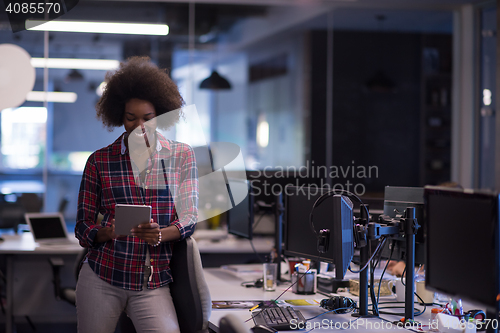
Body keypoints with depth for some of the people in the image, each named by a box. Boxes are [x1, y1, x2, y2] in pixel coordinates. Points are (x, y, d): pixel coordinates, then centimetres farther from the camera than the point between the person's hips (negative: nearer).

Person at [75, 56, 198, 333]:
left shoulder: (182, 156, 7)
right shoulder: (99, 161, 5)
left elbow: (189, 216, 2)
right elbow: (83, 227, 6)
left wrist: (159, 235, -20)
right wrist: (108, 231, -17)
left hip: (154, 283, 0)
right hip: (101, 278, 0)